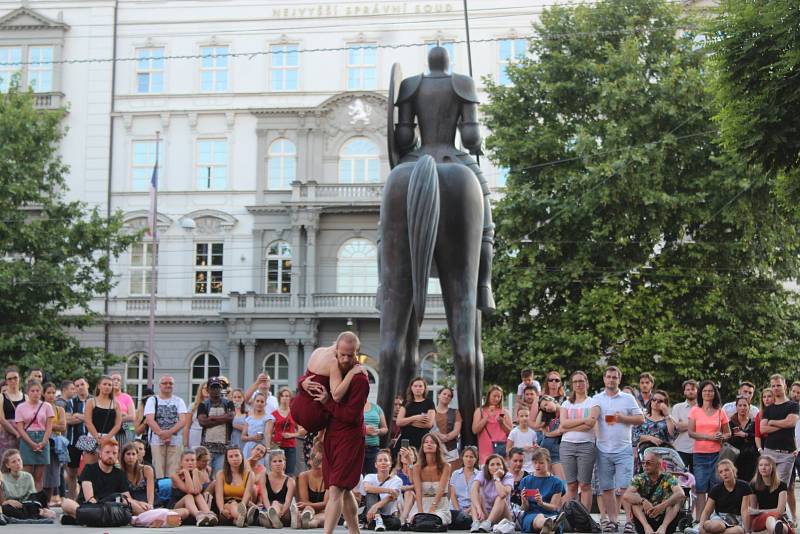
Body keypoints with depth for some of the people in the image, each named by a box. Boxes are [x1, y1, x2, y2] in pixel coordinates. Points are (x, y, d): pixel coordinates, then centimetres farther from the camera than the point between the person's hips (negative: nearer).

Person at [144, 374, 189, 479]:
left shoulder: (179, 401, 13)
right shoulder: (152, 400, 10)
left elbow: (184, 420, 0)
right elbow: (149, 419, -4)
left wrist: (170, 432, -15)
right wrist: (161, 433, -18)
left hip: (175, 441, 1)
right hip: (157, 440, -1)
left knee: (173, 472, -4)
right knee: (158, 470, -7)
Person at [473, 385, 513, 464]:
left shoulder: (504, 412, 12)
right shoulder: (480, 411, 10)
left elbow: (511, 432, 9)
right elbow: (475, 430, -3)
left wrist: (502, 423, -7)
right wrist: (487, 416, -6)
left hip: (502, 448, 1)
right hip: (486, 449, -1)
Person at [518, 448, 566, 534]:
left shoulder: (556, 482, 9)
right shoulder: (526, 481, 13)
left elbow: (554, 507, 4)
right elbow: (526, 508, 10)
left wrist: (541, 503, -18)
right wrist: (524, 501, -15)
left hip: (550, 515, 1)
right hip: (530, 515, -1)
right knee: (539, 517, -41)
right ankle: (550, 524, -76)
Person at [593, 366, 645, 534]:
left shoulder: (628, 398, 6)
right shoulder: (596, 399, 10)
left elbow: (641, 419, 2)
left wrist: (622, 418, -10)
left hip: (623, 450, -2)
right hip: (603, 450, 2)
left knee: (624, 487, -8)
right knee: (606, 488, 6)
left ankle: (630, 519, -1)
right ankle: (612, 520, 13)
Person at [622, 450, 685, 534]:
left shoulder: (668, 478, -1)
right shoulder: (639, 479, 1)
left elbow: (681, 494, -22)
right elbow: (626, 496, -18)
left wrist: (663, 505, -38)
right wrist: (643, 501, -36)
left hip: (666, 521, 0)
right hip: (645, 520, 1)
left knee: (678, 498, -19)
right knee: (635, 498, -19)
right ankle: (647, 527, -40)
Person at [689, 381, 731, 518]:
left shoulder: (720, 412, 9)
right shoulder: (695, 411, 6)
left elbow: (728, 433, 16)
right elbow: (691, 432, -2)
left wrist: (722, 437, -7)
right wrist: (710, 437, -14)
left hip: (716, 454, 1)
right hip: (700, 454, -1)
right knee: (700, 488, -3)